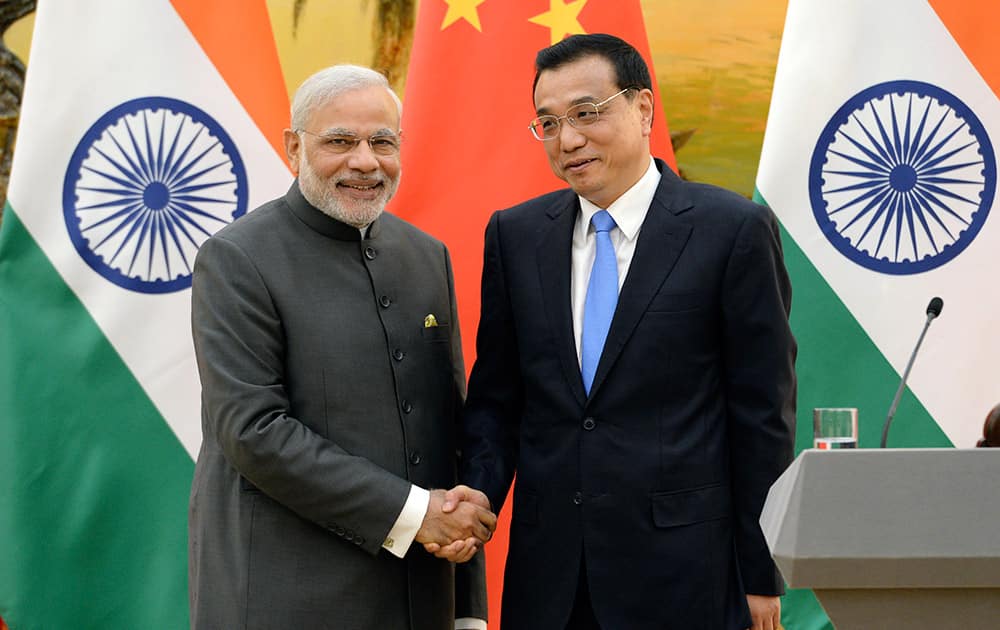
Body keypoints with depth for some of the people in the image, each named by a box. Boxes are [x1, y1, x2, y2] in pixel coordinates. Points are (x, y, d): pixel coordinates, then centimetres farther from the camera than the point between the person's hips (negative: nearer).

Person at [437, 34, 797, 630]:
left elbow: (764, 411, -5)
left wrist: (762, 575, -4)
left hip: (684, 573, -4)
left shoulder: (735, 229, -5)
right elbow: (496, 397, 10)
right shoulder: (515, 235, 7)